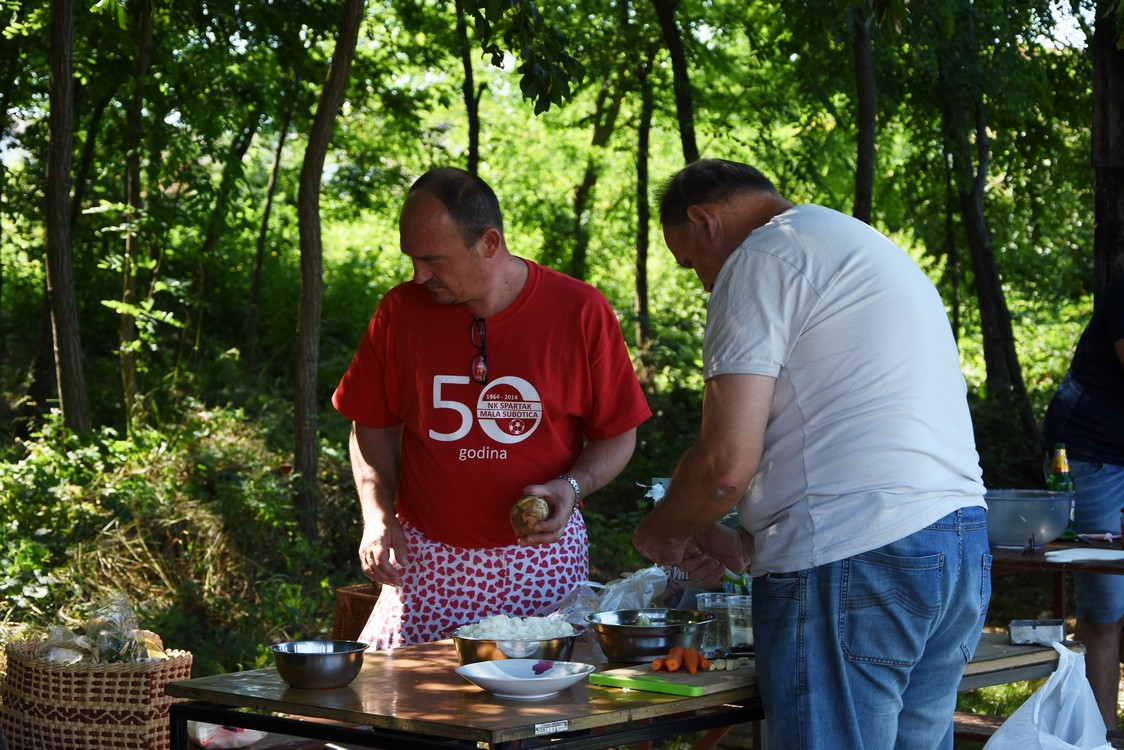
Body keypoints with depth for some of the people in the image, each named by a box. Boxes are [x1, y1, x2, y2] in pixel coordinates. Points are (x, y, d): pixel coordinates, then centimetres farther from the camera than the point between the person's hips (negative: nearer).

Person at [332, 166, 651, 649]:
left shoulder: (579, 311, -5)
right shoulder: (401, 310, 0)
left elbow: (617, 436, 4)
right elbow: (374, 426, 12)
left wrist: (572, 486, -15)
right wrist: (378, 516, -3)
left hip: (541, 560, -1)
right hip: (425, 562, 1)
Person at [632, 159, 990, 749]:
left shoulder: (760, 260, -4)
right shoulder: (869, 246, 26)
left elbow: (727, 463, -12)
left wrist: (661, 532, 8)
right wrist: (745, 545, 27)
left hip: (853, 567, -9)